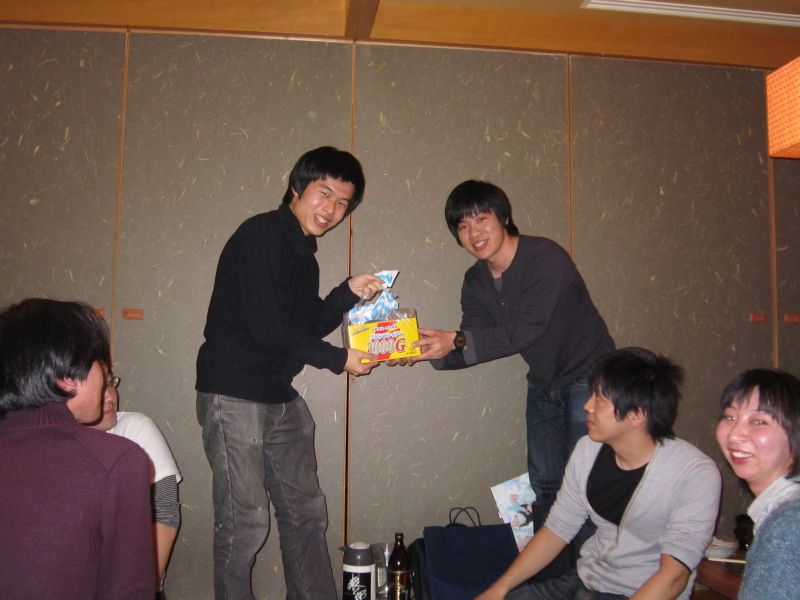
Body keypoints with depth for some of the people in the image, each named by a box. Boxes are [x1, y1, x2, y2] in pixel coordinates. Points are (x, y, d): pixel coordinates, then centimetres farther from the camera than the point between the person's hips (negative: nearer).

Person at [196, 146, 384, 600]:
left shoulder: (304, 255, 14)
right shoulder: (261, 235, -13)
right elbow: (265, 327, -20)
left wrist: (349, 293, 1)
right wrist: (338, 358, -12)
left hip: (282, 398, 9)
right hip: (235, 395, -9)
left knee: (306, 513, 14)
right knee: (246, 520, -3)